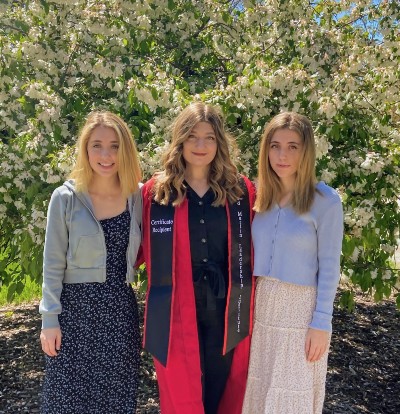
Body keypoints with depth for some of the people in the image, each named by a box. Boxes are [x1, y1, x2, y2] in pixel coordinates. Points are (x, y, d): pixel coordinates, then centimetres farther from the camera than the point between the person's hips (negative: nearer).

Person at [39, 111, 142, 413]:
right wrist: (50, 319, -6)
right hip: (75, 307, -2)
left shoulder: (138, 196, 0)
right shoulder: (66, 198, -8)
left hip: (121, 309, 3)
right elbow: (53, 264, -5)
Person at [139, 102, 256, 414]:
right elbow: (138, 248, 6)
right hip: (176, 313, -1)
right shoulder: (156, 191, -2)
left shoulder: (241, 190, 2)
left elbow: (257, 248, 8)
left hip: (226, 312, 2)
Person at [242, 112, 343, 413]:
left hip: (300, 310, -4)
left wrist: (322, 322, -10)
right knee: (258, 390, 13)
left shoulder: (325, 200, -10)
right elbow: (251, 254, 8)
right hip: (259, 307, 4)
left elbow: (329, 267, -9)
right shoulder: (260, 196, 4)